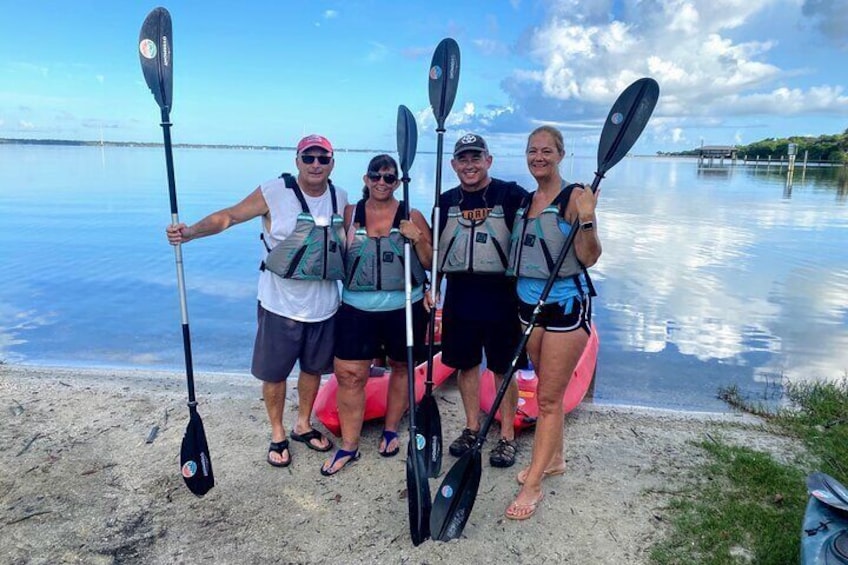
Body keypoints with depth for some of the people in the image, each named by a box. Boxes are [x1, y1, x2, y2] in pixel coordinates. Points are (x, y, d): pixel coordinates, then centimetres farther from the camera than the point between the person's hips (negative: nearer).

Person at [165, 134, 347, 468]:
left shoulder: (340, 198, 2)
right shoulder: (274, 193, -12)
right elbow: (229, 216, -12)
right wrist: (189, 232, -26)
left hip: (324, 306, 4)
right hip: (280, 305, -4)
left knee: (313, 368, 18)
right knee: (274, 373, 9)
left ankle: (304, 425, 41)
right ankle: (277, 434, 32)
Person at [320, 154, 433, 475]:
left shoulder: (412, 217, 1)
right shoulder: (350, 214, 4)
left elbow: (431, 264, 1)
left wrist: (418, 238, -14)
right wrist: (348, 239, -8)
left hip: (404, 308, 0)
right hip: (356, 308, 0)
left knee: (401, 366, 14)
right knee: (349, 375, -3)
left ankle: (391, 430, 36)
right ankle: (349, 446, 12)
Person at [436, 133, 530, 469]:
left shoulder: (512, 195, -4)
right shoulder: (447, 201, 9)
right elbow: (435, 251, 14)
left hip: (501, 295, -4)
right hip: (459, 295, 4)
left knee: (503, 368, 5)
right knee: (466, 364, 12)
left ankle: (507, 437, 19)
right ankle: (472, 428, 29)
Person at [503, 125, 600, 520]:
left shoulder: (575, 197, -11)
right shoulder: (525, 201, 9)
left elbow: (590, 257, -16)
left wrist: (586, 220, -28)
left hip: (566, 304, -7)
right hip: (529, 302, 7)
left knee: (548, 398, 0)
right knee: (547, 390, 19)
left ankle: (533, 486, 9)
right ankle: (554, 458, 37)